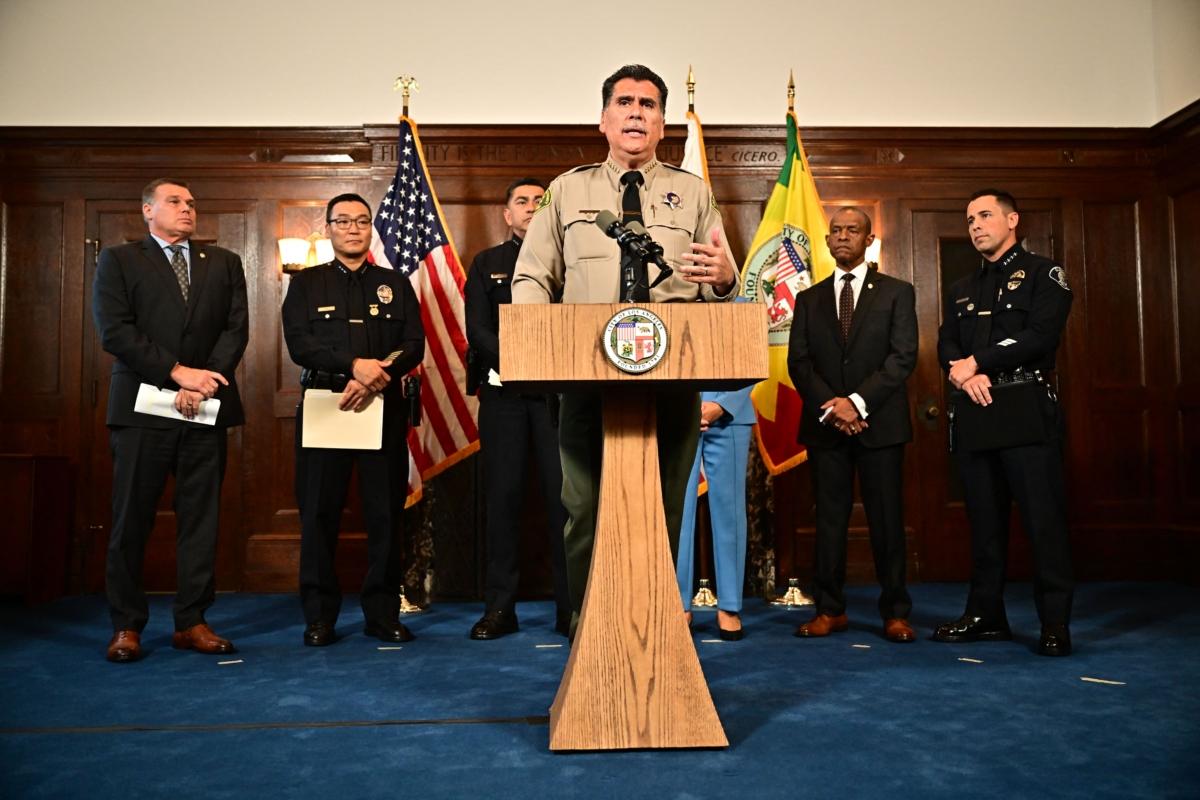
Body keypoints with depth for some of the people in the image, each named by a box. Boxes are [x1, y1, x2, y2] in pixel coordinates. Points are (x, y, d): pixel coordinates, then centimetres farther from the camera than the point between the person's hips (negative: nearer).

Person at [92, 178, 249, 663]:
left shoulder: (224, 263, 15)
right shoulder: (118, 260, 8)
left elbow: (237, 329, 4)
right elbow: (114, 331, -5)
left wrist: (204, 383, -10)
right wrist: (178, 372, -14)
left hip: (206, 409, 2)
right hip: (143, 407, -2)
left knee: (201, 519, 4)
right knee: (132, 520, 3)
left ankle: (191, 622, 13)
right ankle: (126, 626, 14)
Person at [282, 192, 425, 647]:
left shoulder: (396, 284, 15)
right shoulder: (306, 284, 12)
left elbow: (414, 345, 4)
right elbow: (299, 344, -3)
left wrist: (374, 380, -12)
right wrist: (355, 365, -16)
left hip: (384, 408, 1)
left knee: (385, 511, 1)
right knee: (319, 512, 1)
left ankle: (383, 613, 11)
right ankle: (319, 617, 10)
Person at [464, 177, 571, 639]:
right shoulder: (486, 264, 16)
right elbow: (477, 328, 5)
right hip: (502, 389, 1)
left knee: (563, 493, -3)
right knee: (502, 495, 1)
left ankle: (571, 607, 3)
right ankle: (499, 607, 7)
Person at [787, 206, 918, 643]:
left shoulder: (897, 292, 7)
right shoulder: (810, 299, 14)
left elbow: (903, 356, -4)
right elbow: (798, 362, 6)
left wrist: (858, 401, -14)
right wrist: (830, 406, -9)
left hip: (879, 422, -2)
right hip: (824, 424, 2)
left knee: (887, 520, 2)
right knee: (829, 520, 4)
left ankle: (895, 612, 11)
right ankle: (830, 610, 12)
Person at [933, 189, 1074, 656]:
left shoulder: (1043, 274, 4)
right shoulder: (962, 291, 21)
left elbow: (1041, 337, -11)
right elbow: (946, 346, 11)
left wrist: (976, 362, -10)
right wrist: (964, 373, -11)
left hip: (1027, 408, -5)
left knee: (1043, 517, -6)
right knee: (984, 519, 9)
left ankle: (1055, 625, 2)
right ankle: (986, 616, 16)